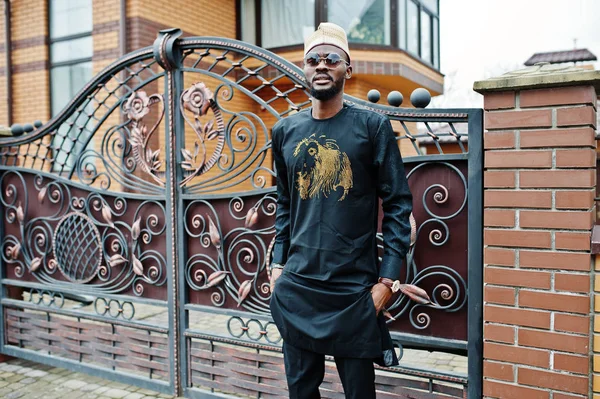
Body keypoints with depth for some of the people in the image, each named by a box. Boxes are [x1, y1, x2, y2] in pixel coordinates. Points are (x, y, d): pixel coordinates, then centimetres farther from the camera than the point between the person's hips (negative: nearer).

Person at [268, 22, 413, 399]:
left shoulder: (373, 125, -4)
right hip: (296, 287, 4)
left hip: (355, 289, -3)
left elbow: (398, 204, -5)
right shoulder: (285, 130, 7)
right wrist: (278, 264, 10)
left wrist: (387, 279, -9)